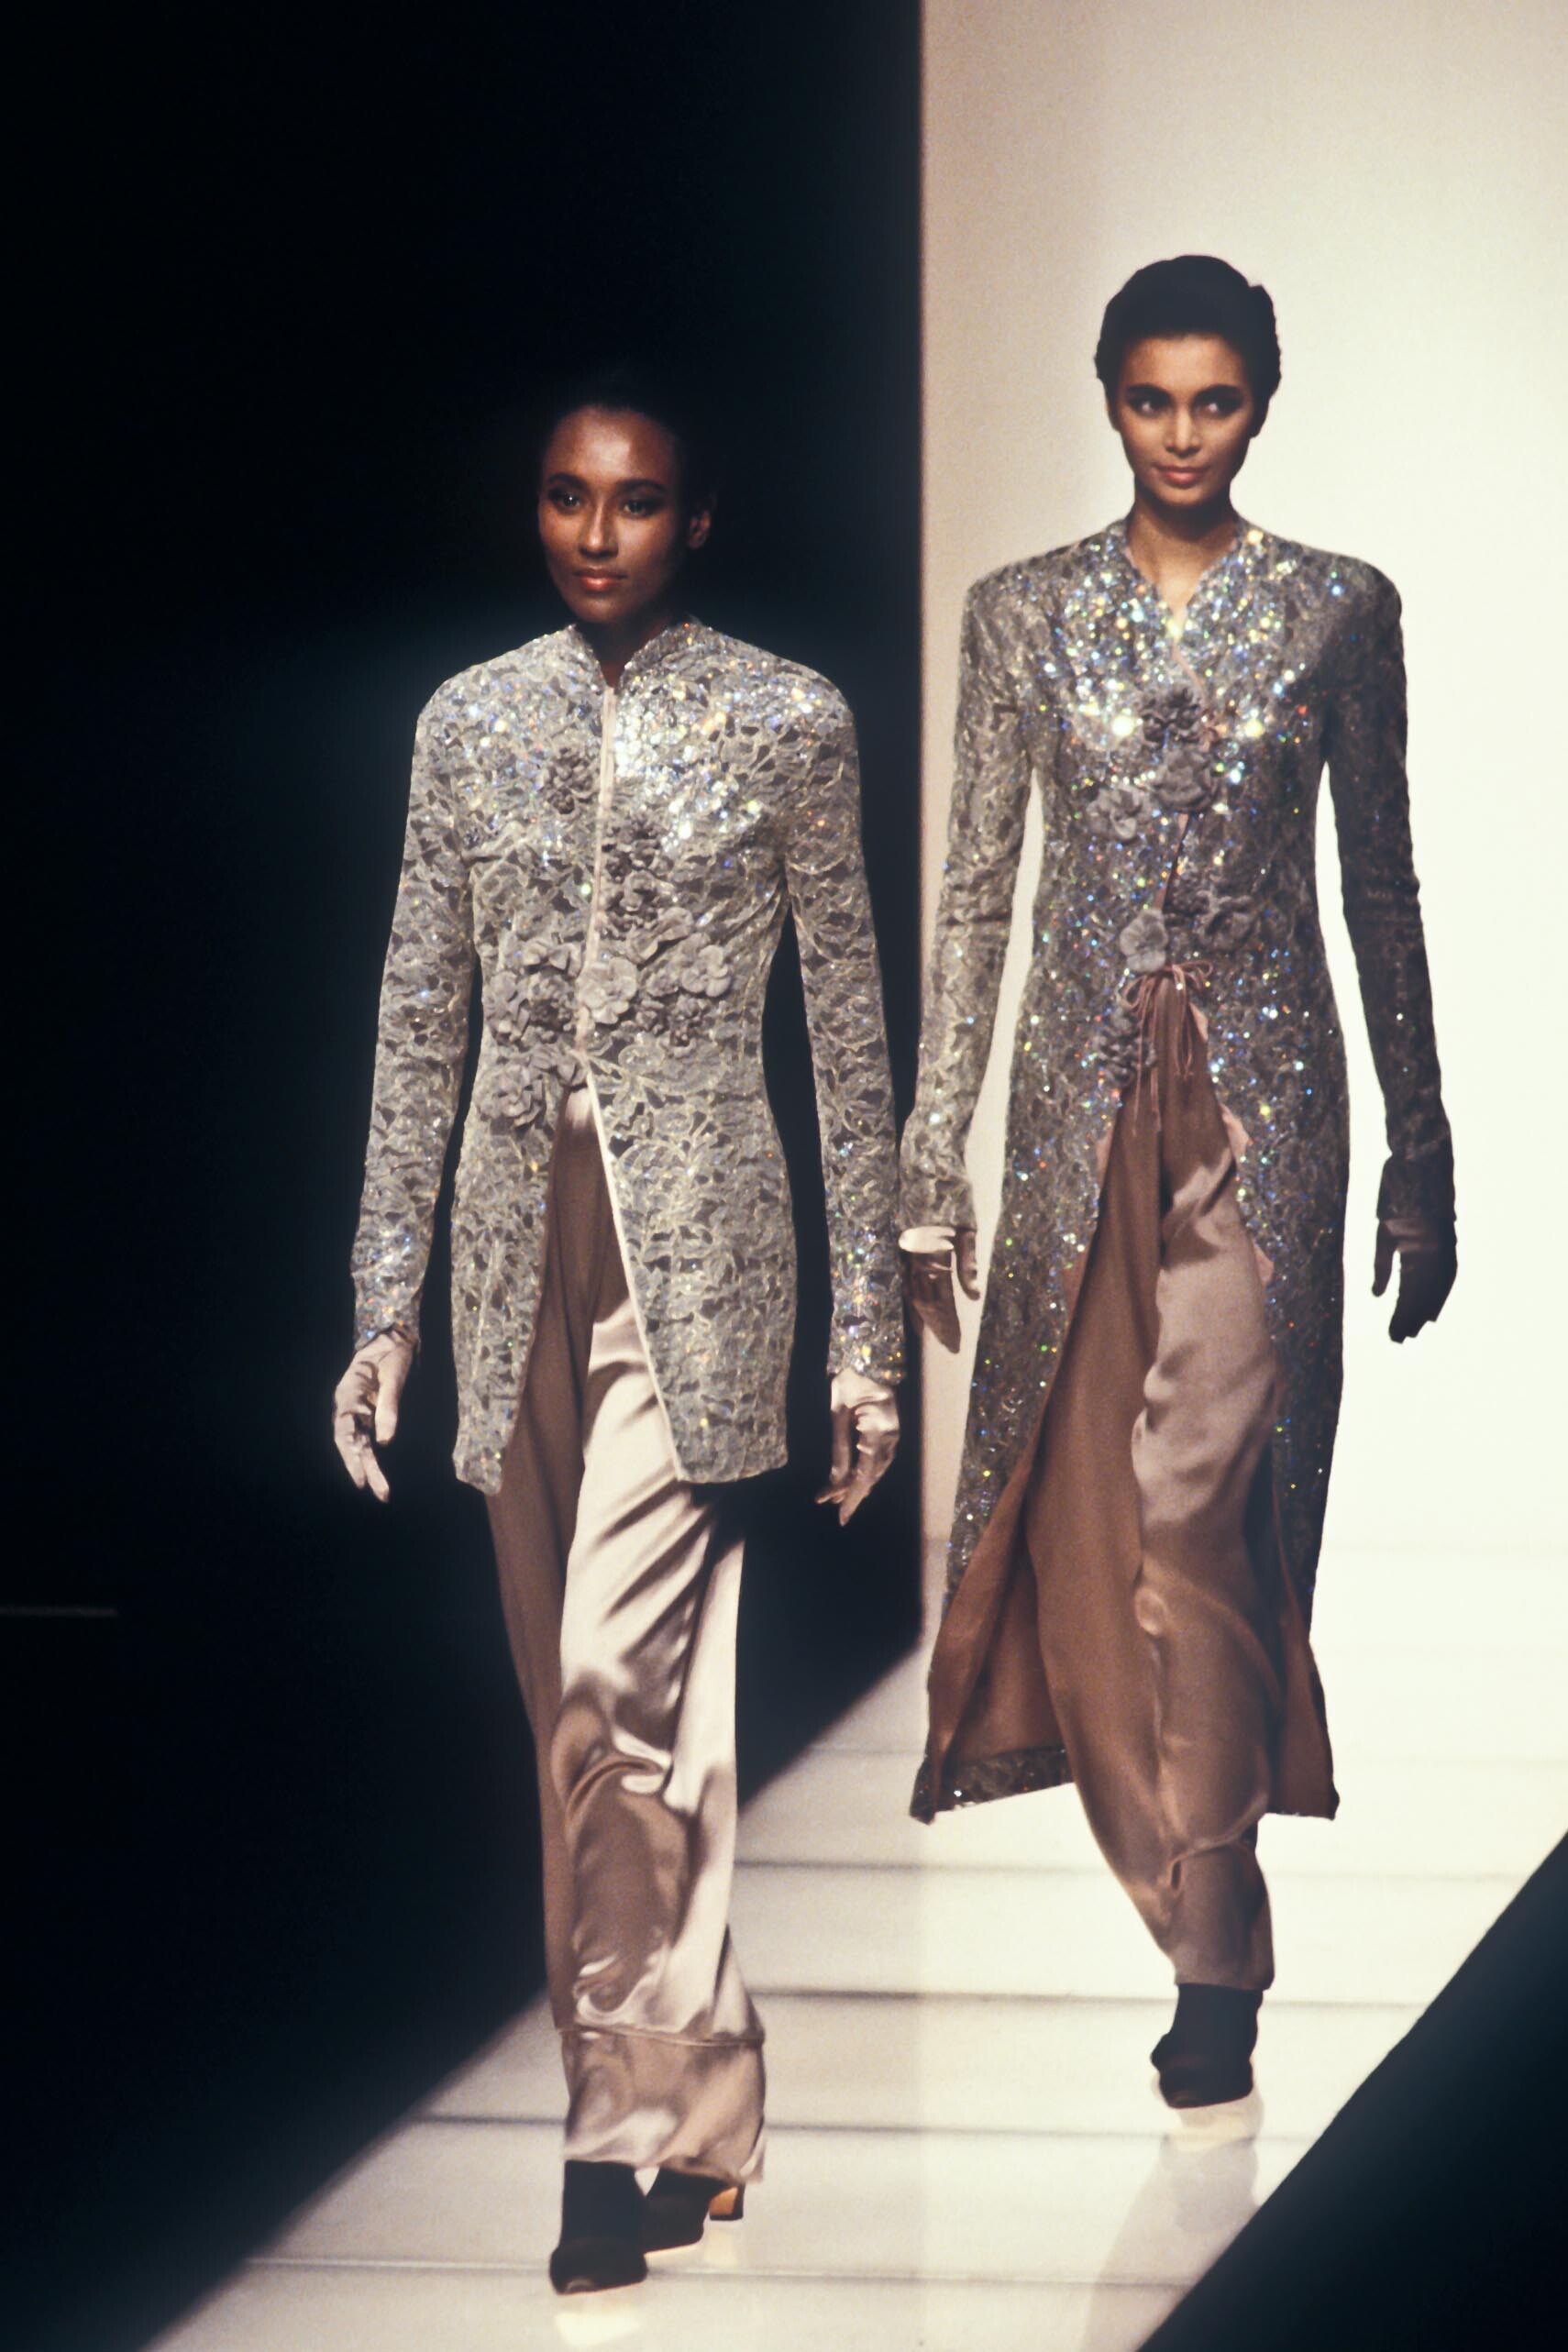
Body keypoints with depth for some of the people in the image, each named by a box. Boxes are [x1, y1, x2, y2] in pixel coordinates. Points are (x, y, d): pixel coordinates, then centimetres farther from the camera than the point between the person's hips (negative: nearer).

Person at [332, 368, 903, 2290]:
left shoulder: (787, 723, 0)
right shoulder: (467, 723, 9)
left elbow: (849, 1030, 3)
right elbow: (420, 1023, 11)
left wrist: (869, 1327, 1)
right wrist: (388, 1302, 7)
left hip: (695, 1238, -4)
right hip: (521, 1240, 4)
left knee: (624, 1671, -15)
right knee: (576, 1692, 9)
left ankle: (640, 2124, -5)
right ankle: (681, 2079, 22)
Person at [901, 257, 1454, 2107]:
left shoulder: (1337, 612, 3)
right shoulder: (1023, 615, 5)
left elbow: (1381, 888, 7)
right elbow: (973, 894, 5)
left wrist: (1423, 1161, 7)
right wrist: (928, 1173, 1)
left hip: (1262, 1086, -2)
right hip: (1084, 1084, 2)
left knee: (1195, 1484, -11)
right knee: (1092, 1492, 5)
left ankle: (1214, 1950, -5)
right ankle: (1197, 1875, 25)